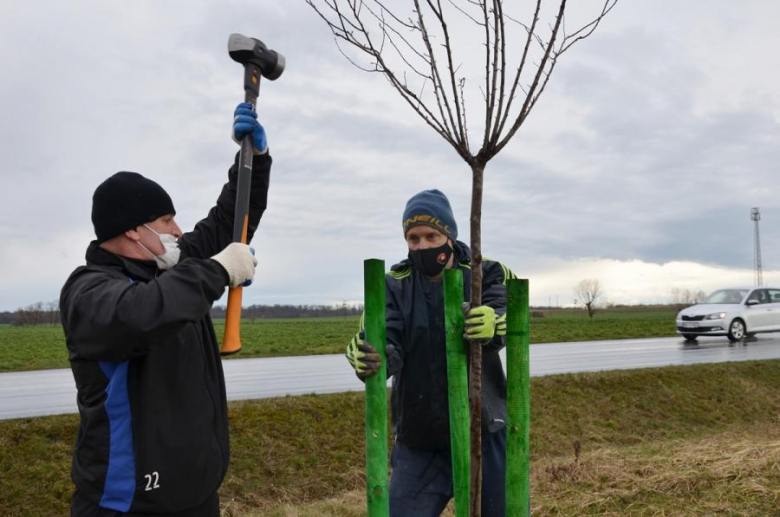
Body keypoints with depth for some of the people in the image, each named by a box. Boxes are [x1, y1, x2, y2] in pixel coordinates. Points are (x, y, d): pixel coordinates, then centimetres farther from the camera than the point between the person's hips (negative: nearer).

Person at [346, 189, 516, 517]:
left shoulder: (485, 274, -3)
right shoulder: (394, 286, -2)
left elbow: (508, 314, -21)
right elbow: (385, 342, -18)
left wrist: (494, 323, -46)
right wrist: (364, 355, -42)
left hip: (485, 433, 0)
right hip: (419, 443, 1)